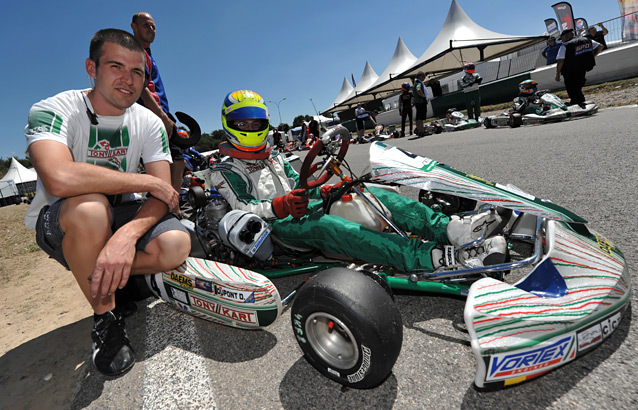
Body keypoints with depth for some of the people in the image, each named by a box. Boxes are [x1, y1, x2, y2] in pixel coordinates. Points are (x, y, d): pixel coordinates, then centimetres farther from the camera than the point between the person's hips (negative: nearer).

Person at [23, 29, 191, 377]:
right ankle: (106, 315, -14)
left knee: (177, 245, -26)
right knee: (89, 206, -38)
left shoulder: (149, 123, -4)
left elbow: (161, 195, -14)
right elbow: (60, 178, -37)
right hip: (58, 221, -2)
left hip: (122, 214, 3)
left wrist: (129, 234, -34)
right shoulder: (53, 110, -14)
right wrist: (147, 180, -28)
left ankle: (100, 278, 5)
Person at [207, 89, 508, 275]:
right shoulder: (224, 172, 7)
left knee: (367, 193, -15)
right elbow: (242, 208, -8)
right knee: (324, 226, -39)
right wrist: (277, 206, -28)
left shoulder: (275, 157, 25)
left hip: (300, 212, 7)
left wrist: (323, 191, -1)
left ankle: (448, 228, -29)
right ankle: (435, 257, -53)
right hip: (276, 228, -6)